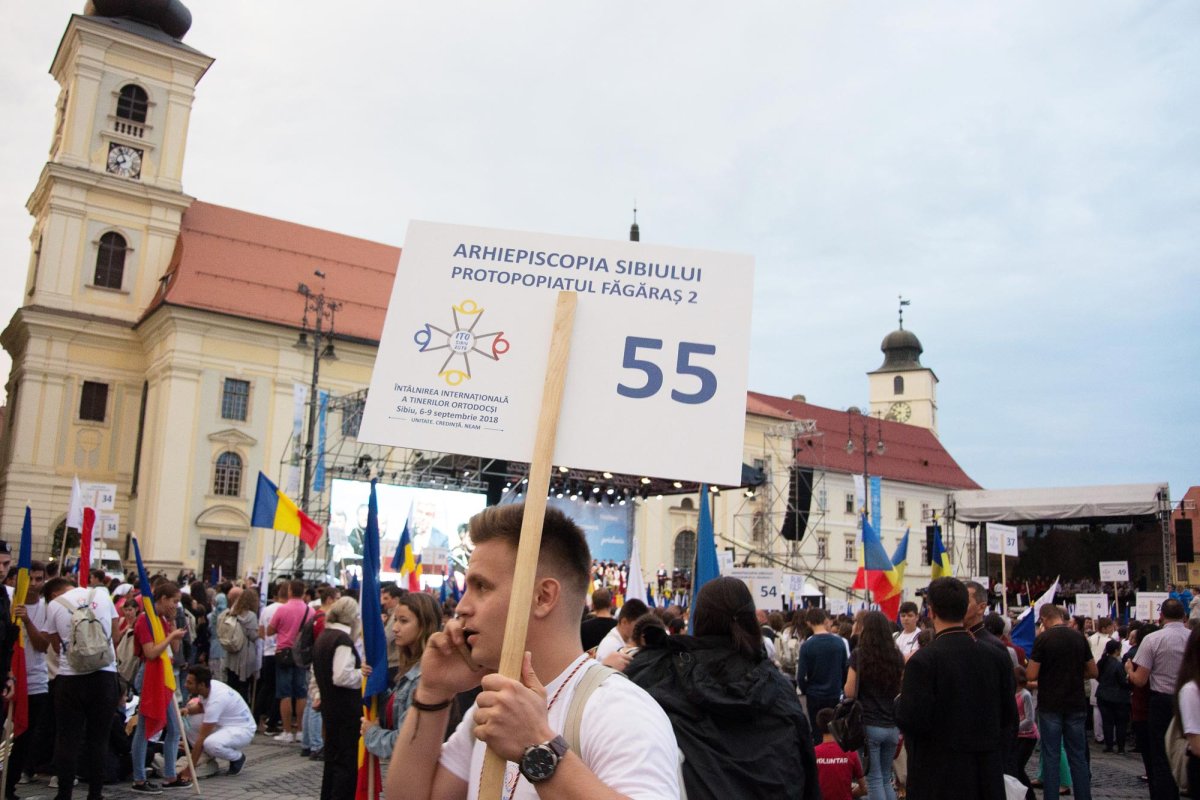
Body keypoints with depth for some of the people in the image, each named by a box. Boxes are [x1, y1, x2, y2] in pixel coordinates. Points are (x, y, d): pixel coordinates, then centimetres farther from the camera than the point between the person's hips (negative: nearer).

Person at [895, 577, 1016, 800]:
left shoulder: (923, 660, -18)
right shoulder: (997, 657, -1)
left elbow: (911, 721, -20)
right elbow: (1009, 717, 5)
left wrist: (900, 698, -1)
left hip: (939, 778, -5)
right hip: (988, 777, 5)